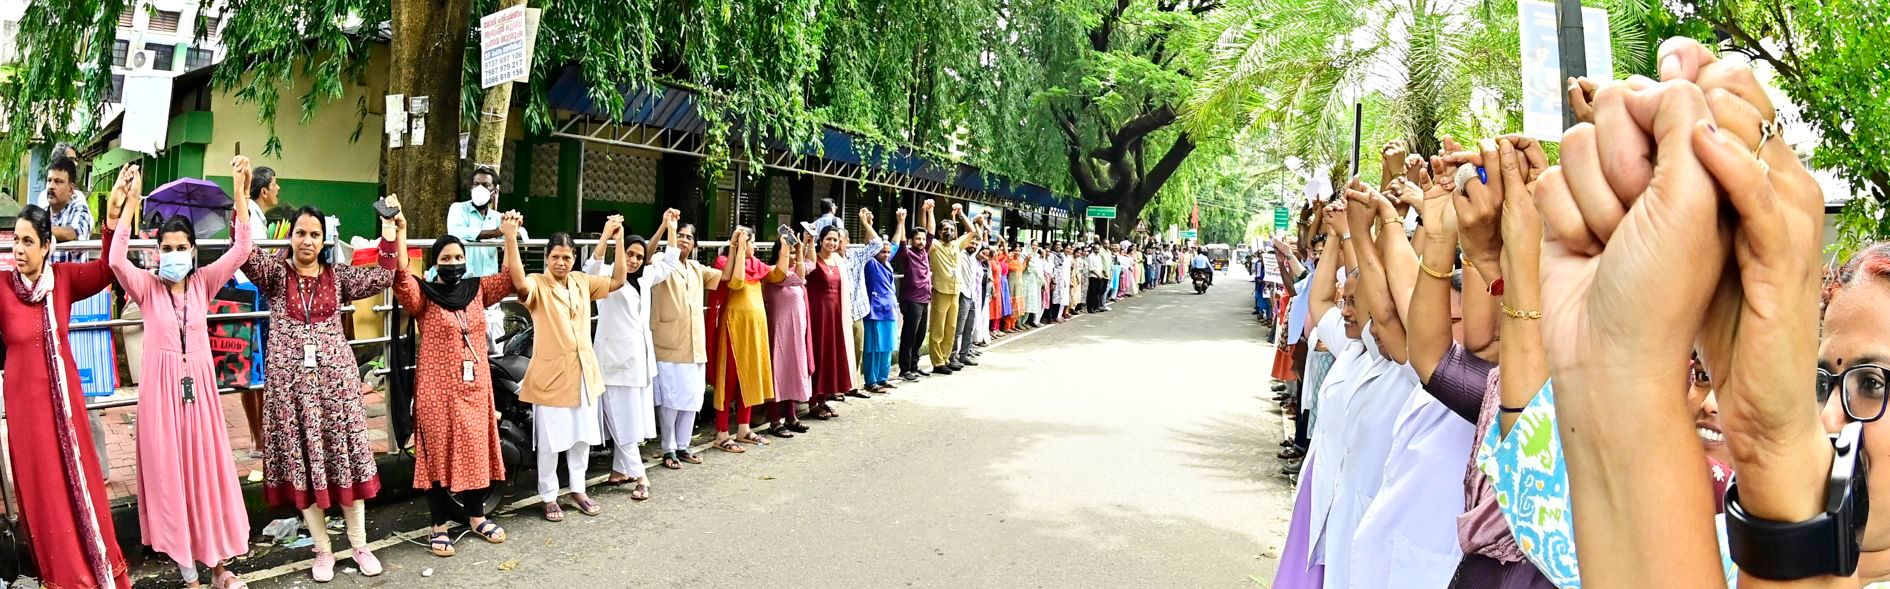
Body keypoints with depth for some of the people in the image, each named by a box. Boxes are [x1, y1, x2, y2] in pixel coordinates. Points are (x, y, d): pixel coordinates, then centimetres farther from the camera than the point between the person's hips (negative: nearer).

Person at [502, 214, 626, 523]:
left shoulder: (582, 282, 7)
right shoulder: (537, 284, -11)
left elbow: (618, 280, 5)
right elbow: (519, 282, -34)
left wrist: (618, 240, -2)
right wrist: (511, 238, -44)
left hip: (583, 372, 6)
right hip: (551, 374, -5)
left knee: (582, 435, 15)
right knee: (550, 441, 4)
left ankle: (578, 489, 31)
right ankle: (548, 497, 19)